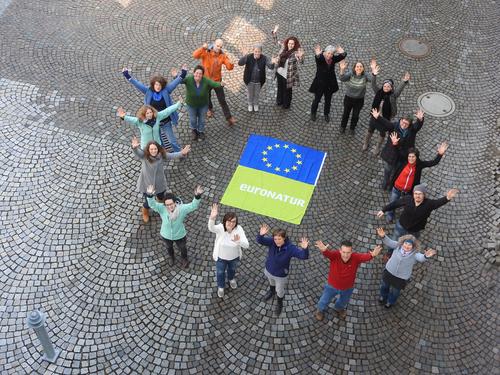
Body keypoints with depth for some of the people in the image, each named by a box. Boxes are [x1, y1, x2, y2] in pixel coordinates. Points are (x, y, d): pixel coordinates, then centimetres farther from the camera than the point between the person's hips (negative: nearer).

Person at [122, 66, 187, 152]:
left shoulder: (166, 90, -12)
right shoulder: (148, 91, -10)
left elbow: (176, 82, -17)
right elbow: (137, 83, -11)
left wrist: (183, 73, -30)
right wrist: (127, 75, -16)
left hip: (166, 122, -1)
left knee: (172, 139, 12)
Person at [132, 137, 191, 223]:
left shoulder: (161, 155, -18)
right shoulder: (144, 156, -27)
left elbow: (172, 155, -19)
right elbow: (137, 152, -45)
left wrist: (182, 153, -38)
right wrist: (135, 147, -69)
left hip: (159, 183, 3)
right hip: (147, 184, -3)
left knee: (161, 197, 27)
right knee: (148, 203, 9)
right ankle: (145, 212, 47)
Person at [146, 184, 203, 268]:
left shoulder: (181, 208, -33)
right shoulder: (162, 208, -32)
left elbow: (193, 205, -40)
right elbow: (152, 204, -43)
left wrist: (197, 196, -59)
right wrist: (150, 195, -64)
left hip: (180, 235, -1)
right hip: (166, 235, 1)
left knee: (182, 248, 30)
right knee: (169, 247, 34)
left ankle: (184, 259, 65)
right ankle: (171, 257, 69)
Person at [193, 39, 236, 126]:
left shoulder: (223, 55, -11)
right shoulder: (206, 52, -17)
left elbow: (229, 67, -17)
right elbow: (195, 55, -34)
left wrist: (231, 64, -42)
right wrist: (202, 48, -48)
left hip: (217, 80, 0)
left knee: (222, 100, 3)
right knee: (207, 97, 24)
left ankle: (229, 118, 10)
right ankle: (210, 109, 55)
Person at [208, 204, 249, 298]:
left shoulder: (239, 229, -29)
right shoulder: (220, 228, -31)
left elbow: (246, 245, -34)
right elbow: (211, 228, -55)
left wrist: (238, 241, -58)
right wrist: (212, 218, -78)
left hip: (234, 257, 1)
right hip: (221, 257, -1)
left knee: (232, 269, 33)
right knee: (220, 272, 25)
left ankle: (231, 278, 68)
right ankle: (221, 286, 57)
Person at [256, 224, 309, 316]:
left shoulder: (290, 248, -34)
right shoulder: (272, 242, -26)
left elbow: (304, 256, -40)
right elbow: (260, 241, -36)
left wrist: (305, 249, -62)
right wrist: (261, 235, -58)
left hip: (281, 275, -3)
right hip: (269, 270, 3)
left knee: (279, 291, 23)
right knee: (271, 282, 36)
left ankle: (279, 304, 54)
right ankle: (271, 292, 70)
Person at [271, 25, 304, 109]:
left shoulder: (296, 53, -25)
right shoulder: (283, 47, -8)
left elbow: (301, 61, -40)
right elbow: (276, 41, 8)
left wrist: (301, 56, -61)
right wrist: (275, 33, -3)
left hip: (288, 76, -6)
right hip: (280, 72, 6)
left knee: (287, 90, 16)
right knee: (280, 88, 27)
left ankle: (286, 104, 39)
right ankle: (279, 101, 50)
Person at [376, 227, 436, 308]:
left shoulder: (415, 254, -27)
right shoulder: (398, 245, -19)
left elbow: (421, 258, -47)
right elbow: (389, 242, -29)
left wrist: (426, 256, -71)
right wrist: (383, 236, -51)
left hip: (401, 278, -2)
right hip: (389, 271, 2)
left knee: (395, 291, 24)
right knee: (384, 285, 29)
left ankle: (390, 302, 59)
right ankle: (383, 296, 64)